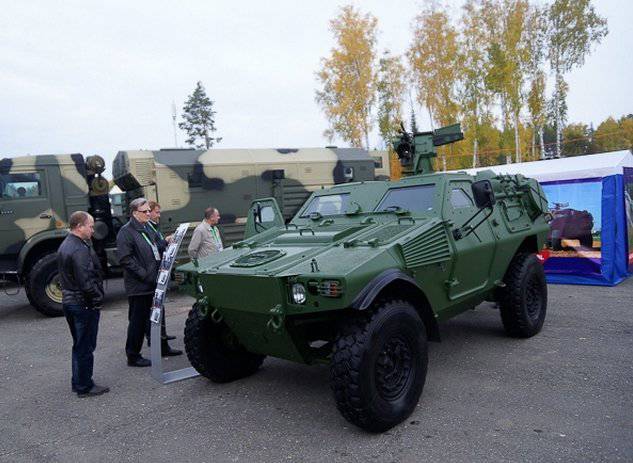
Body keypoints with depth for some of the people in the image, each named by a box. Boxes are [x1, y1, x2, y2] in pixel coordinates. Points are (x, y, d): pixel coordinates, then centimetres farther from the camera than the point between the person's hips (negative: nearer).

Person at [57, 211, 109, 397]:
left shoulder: (65, 245, 11)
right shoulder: (80, 250, -22)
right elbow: (86, 282, -26)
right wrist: (99, 300, -13)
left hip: (69, 302, 10)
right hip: (84, 304, -10)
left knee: (79, 345, 21)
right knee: (85, 347, 2)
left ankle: (78, 383, 32)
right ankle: (84, 387, 13)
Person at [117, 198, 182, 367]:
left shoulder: (146, 228, 15)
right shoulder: (126, 232, -13)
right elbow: (125, 259, -20)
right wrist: (145, 275, -22)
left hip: (152, 284, 9)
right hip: (138, 286, -9)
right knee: (138, 321, 2)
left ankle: (162, 347, 33)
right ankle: (133, 356, 15)